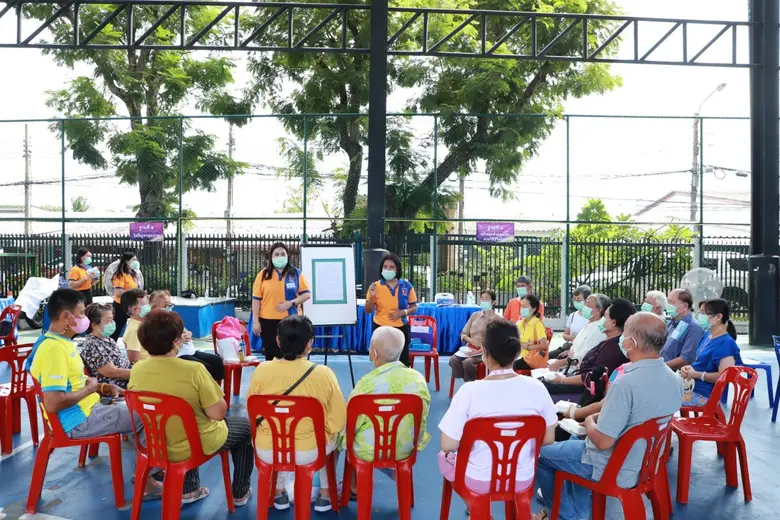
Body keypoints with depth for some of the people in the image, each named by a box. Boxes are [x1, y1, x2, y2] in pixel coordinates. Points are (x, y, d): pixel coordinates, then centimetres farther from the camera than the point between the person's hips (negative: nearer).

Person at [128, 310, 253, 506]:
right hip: (199, 445, -5)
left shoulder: (136, 371, -12)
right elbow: (218, 413, -23)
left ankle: (188, 491, 39)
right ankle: (240, 493, 30)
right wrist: (219, 398, -4)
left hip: (158, 446, 5)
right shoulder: (193, 370, -29)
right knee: (246, 426, 21)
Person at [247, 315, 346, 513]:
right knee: (334, 437, 31)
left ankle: (278, 492, 39)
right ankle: (325, 494, 33)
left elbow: (253, 415, 3)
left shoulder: (261, 370, -12)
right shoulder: (324, 373, -17)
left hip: (267, 451, 2)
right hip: (311, 452, -1)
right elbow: (338, 422, -10)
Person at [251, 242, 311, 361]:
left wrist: (291, 303, -14)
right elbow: (256, 299, 2)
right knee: (271, 355, 6)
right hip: (268, 321, 0)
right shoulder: (263, 274, 3)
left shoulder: (296, 273, 4)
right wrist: (255, 321, -3)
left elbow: (307, 294, 2)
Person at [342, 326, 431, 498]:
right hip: (406, 449, 4)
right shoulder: (419, 379, -12)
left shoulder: (367, 384, -26)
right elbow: (422, 420, 2)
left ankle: (355, 487, 32)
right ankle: (398, 475, 26)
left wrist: (343, 440, 9)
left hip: (370, 452, -4)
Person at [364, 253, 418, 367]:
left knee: (403, 362, 2)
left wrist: (403, 312, -13)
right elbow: (367, 311, 1)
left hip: (401, 329, 1)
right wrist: (372, 296, -17)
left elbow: (414, 307, 7)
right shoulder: (376, 286, -3)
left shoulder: (406, 286, -1)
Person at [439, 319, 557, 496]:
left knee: (445, 456, 29)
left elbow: (448, 446, -18)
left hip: (477, 481, -3)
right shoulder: (536, 388, -14)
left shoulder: (469, 391, -23)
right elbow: (548, 439, -3)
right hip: (522, 480, 3)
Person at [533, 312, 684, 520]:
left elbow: (603, 441, -27)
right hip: (647, 462, 8)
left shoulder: (626, 383, -32)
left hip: (615, 469, -8)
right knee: (578, 439, 30)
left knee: (540, 453, 11)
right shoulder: (675, 380, -6)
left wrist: (590, 422, -7)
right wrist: (604, 415, 9)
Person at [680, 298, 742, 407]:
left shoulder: (726, 343, -15)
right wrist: (689, 368, 2)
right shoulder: (708, 335, 14)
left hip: (704, 394, -9)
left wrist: (695, 374, -15)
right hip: (692, 386, 9)